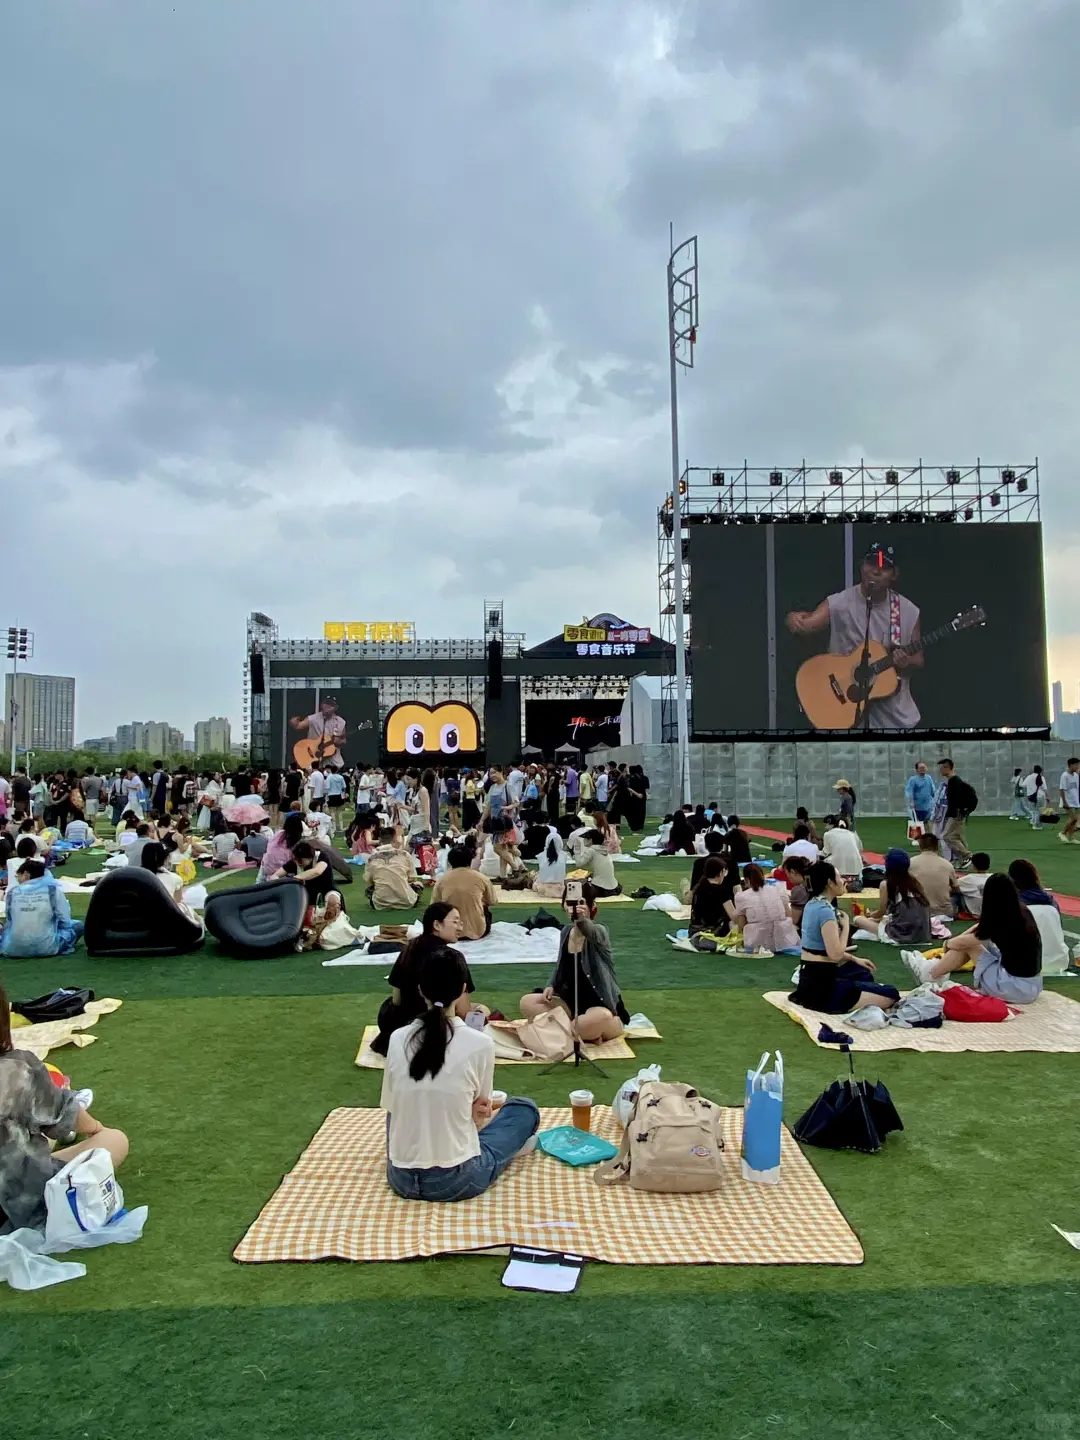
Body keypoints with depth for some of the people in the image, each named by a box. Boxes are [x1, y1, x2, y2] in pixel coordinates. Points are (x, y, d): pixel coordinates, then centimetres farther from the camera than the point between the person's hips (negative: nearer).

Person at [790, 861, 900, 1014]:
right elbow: (835, 954, -22)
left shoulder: (812, 904, 11)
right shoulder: (825, 910, -19)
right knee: (891, 995, -11)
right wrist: (846, 925, -10)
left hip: (809, 980, 10)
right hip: (821, 986, -10)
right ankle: (829, 1003, -6)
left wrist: (854, 959, 18)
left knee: (862, 973, 36)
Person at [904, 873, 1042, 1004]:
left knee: (968, 944, 2)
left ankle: (930, 974, 21)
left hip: (1017, 988, -8)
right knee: (976, 938, 12)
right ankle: (936, 968, 29)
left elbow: (962, 942, -3)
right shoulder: (1021, 910, 1)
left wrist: (948, 943, 18)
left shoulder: (999, 922, -20)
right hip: (1033, 985, 8)